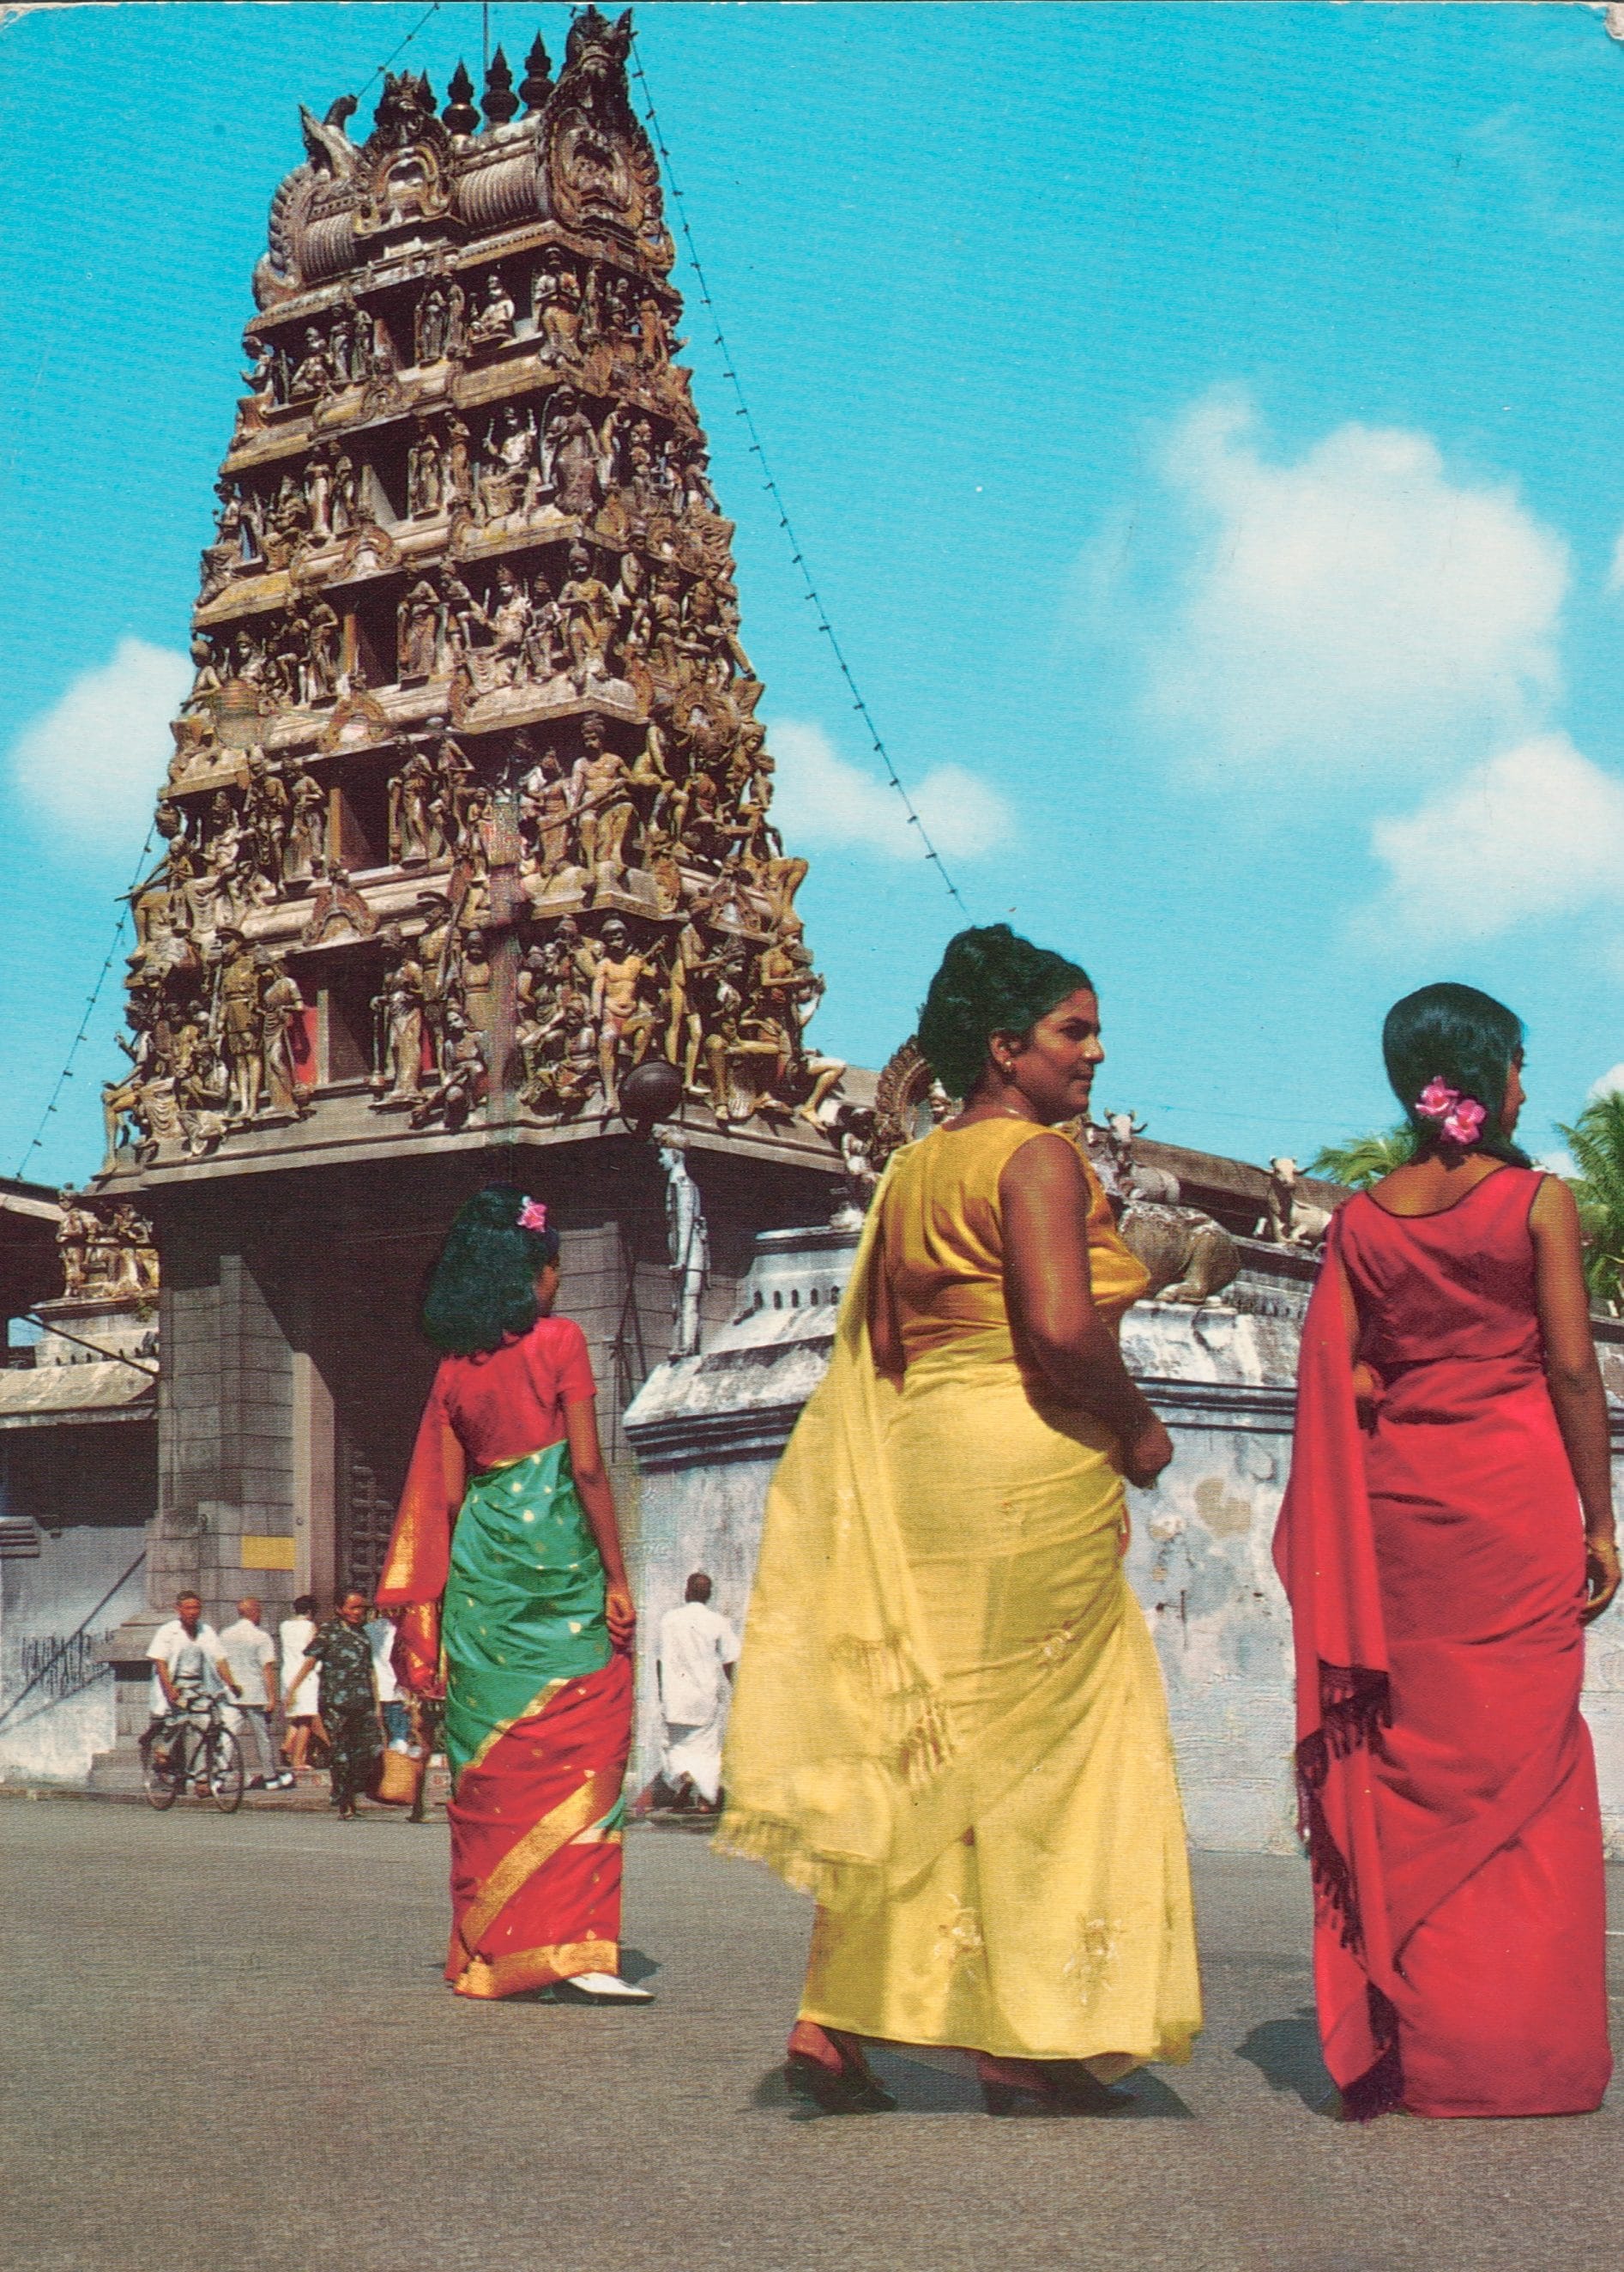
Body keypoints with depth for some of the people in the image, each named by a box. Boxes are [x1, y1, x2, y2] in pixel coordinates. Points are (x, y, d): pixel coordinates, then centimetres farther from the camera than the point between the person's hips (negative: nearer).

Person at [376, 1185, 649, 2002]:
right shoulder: (561, 1341, -4)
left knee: (491, 1759, 9)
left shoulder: (455, 1367, 11)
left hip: (481, 1563, 5)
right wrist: (617, 1577, -6)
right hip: (558, 1555, -5)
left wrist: (432, 1607, 13)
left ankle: (487, 1949, 11)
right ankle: (572, 1944, -11)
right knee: (576, 1750, -4)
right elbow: (587, 1467, -9)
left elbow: (443, 1492, 10)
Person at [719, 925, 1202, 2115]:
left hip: (921, 1465, 8)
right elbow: (1061, 1328, -23)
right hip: (1032, 1473, -8)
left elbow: (879, 1345, 15)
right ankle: (1028, 2046, 5)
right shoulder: (1041, 1157, -10)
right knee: (1036, 1749, 1)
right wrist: (1138, 1425, -8)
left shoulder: (913, 1170, 16)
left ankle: (836, 2023, 11)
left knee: (927, 1744, 13)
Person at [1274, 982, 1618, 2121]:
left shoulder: (1361, 1218, 5)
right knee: (1521, 1768, 4)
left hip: (1397, 1496, 3)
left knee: (1403, 1763, 9)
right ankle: (1517, 2050, 8)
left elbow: (1333, 1377, 0)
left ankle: (1400, 2040, 12)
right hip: (1517, 1494, -3)